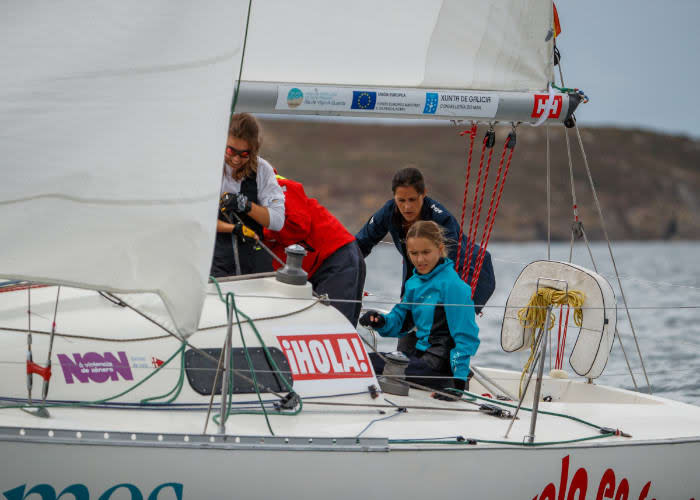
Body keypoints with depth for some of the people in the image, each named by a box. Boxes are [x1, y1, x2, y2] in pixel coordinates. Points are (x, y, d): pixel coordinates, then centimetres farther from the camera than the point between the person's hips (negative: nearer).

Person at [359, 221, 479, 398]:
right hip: (416, 354, 8)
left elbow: (465, 336, -14)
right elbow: (399, 322, 17)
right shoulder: (413, 283, 12)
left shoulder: (452, 285, -12)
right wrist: (381, 322, -6)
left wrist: (459, 379, -19)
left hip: (438, 362, -8)